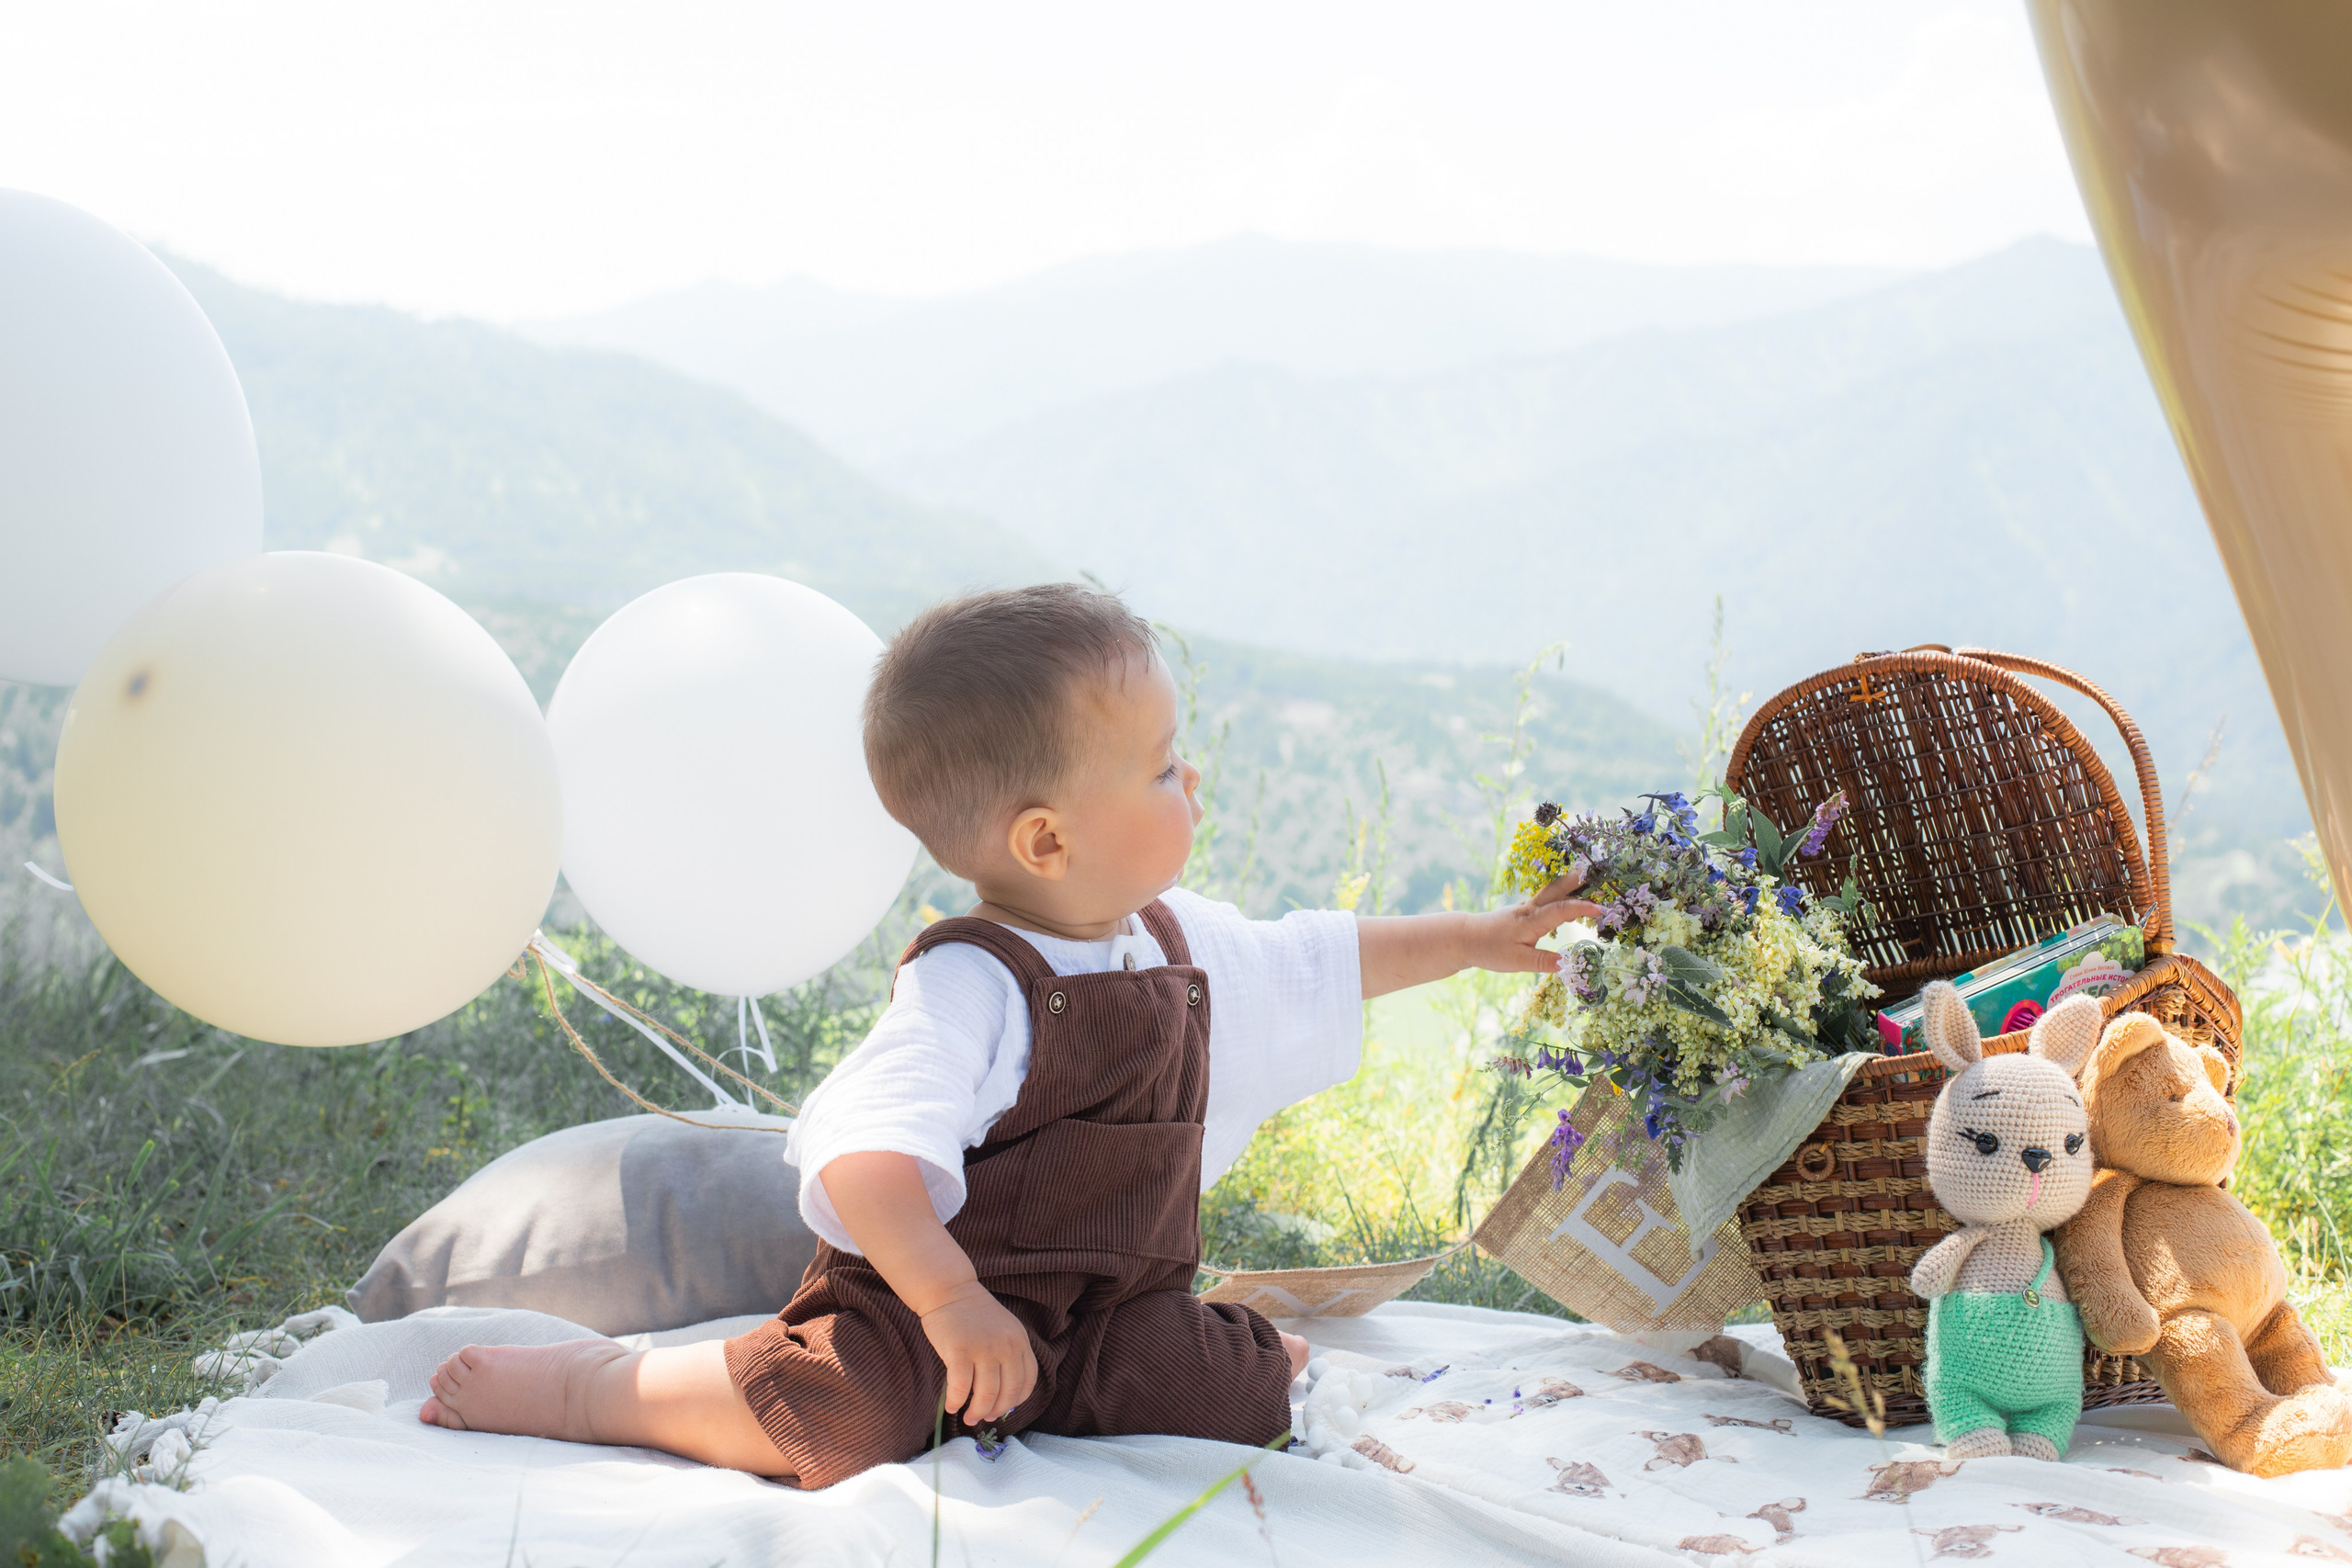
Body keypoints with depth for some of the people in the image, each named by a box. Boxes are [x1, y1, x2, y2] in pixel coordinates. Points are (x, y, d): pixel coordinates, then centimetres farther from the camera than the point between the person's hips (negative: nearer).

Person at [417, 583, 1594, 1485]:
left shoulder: (1180, 940, 5)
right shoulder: (972, 989, -24)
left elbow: (1314, 968, 23)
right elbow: (864, 1148, -36)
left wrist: (1475, 940, 26)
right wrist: (946, 1299, -47)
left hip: (1110, 1309, 7)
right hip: (916, 1303, -7)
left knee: (1249, 1396, -13)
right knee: (828, 1423, -31)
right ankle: (581, 1383, -7)